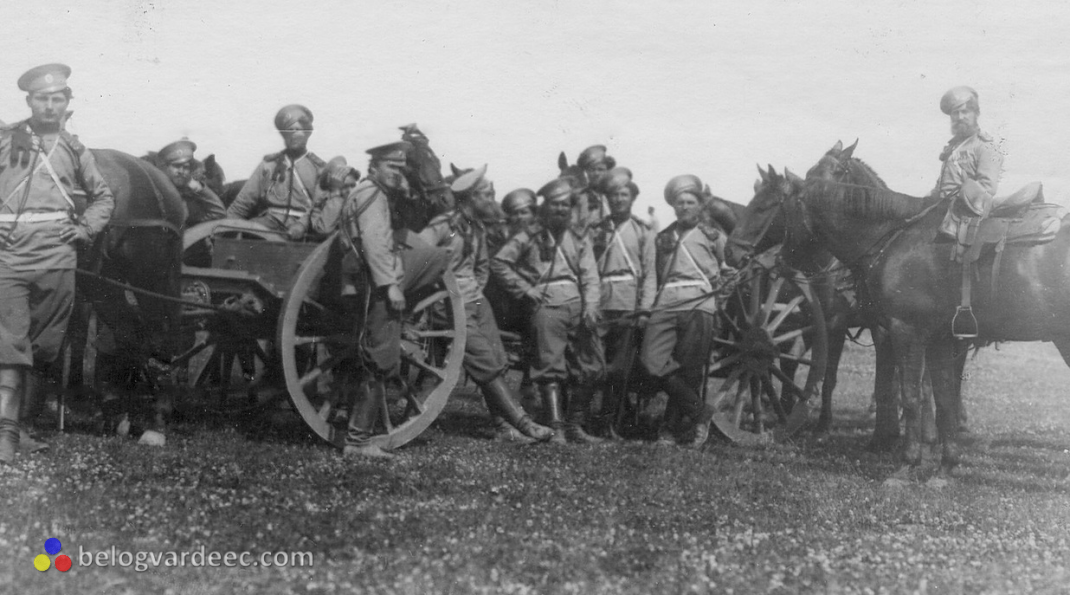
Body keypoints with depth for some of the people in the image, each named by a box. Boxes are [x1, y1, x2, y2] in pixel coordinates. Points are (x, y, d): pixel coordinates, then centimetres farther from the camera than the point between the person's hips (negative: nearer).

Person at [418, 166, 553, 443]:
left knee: (498, 362, 0)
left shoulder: (477, 228, 13)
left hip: (476, 300, 8)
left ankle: (504, 427, 3)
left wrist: (478, 288, 12)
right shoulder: (443, 225, -12)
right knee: (486, 365, -10)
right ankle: (522, 423, -12)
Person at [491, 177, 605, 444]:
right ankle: (556, 428, -14)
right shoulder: (530, 237, 7)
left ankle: (575, 425, 14)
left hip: (579, 306, 4)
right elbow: (499, 262, 2)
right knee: (551, 366, -12)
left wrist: (591, 306, -7)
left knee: (592, 367, 2)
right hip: (548, 305, -4)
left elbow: (590, 276, 9)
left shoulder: (579, 239, 17)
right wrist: (525, 290, -2)